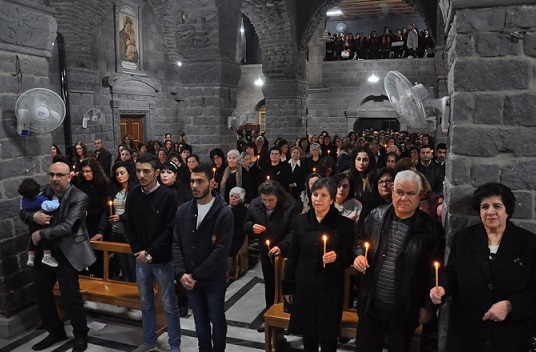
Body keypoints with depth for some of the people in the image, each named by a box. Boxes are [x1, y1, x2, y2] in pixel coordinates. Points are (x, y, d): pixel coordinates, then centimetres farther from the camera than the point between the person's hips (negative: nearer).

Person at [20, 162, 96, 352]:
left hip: (67, 253, -7)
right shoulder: (44, 192, 4)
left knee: (71, 296, 0)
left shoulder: (79, 197, -16)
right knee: (41, 293, 15)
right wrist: (33, 216, -14)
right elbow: (23, 212, 8)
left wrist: (41, 233, -18)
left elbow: (68, 226, -23)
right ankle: (55, 331, 36)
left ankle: (81, 336, 23)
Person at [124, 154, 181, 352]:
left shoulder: (167, 196, -13)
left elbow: (170, 230, -14)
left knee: (169, 305, 7)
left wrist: (151, 253, -15)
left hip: (162, 259, -4)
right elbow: (129, 227, 6)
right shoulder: (133, 195, 0)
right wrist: (138, 251, -5)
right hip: (141, 258, 5)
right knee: (146, 303, 18)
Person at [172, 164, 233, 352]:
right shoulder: (183, 210, 1)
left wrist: (197, 274, -17)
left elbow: (221, 250, -18)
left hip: (214, 278, -4)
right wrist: (181, 273, -11)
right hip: (189, 278, 4)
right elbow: (176, 243, 1)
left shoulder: (224, 212, -15)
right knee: (200, 319, 19)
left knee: (217, 319, 13)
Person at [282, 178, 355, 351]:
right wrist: (288, 287, 7)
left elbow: (349, 258, -3)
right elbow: (292, 256, 5)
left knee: (328, 336, 8)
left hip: (330, 289, -2)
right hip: (304, 286, 3)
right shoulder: (301, 221, 1)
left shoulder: (344, 224, -8)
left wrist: (337, 257, -25)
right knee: (307, 332, 15)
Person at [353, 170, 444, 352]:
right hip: (371, 303, 3)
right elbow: (361, 240, 14)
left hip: (404, 309, -2)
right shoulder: (377, 216, -2)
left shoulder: (430, 228, -10)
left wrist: (427, 306, -2)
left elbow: (434, 272, -5)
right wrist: (359, 255, -7)